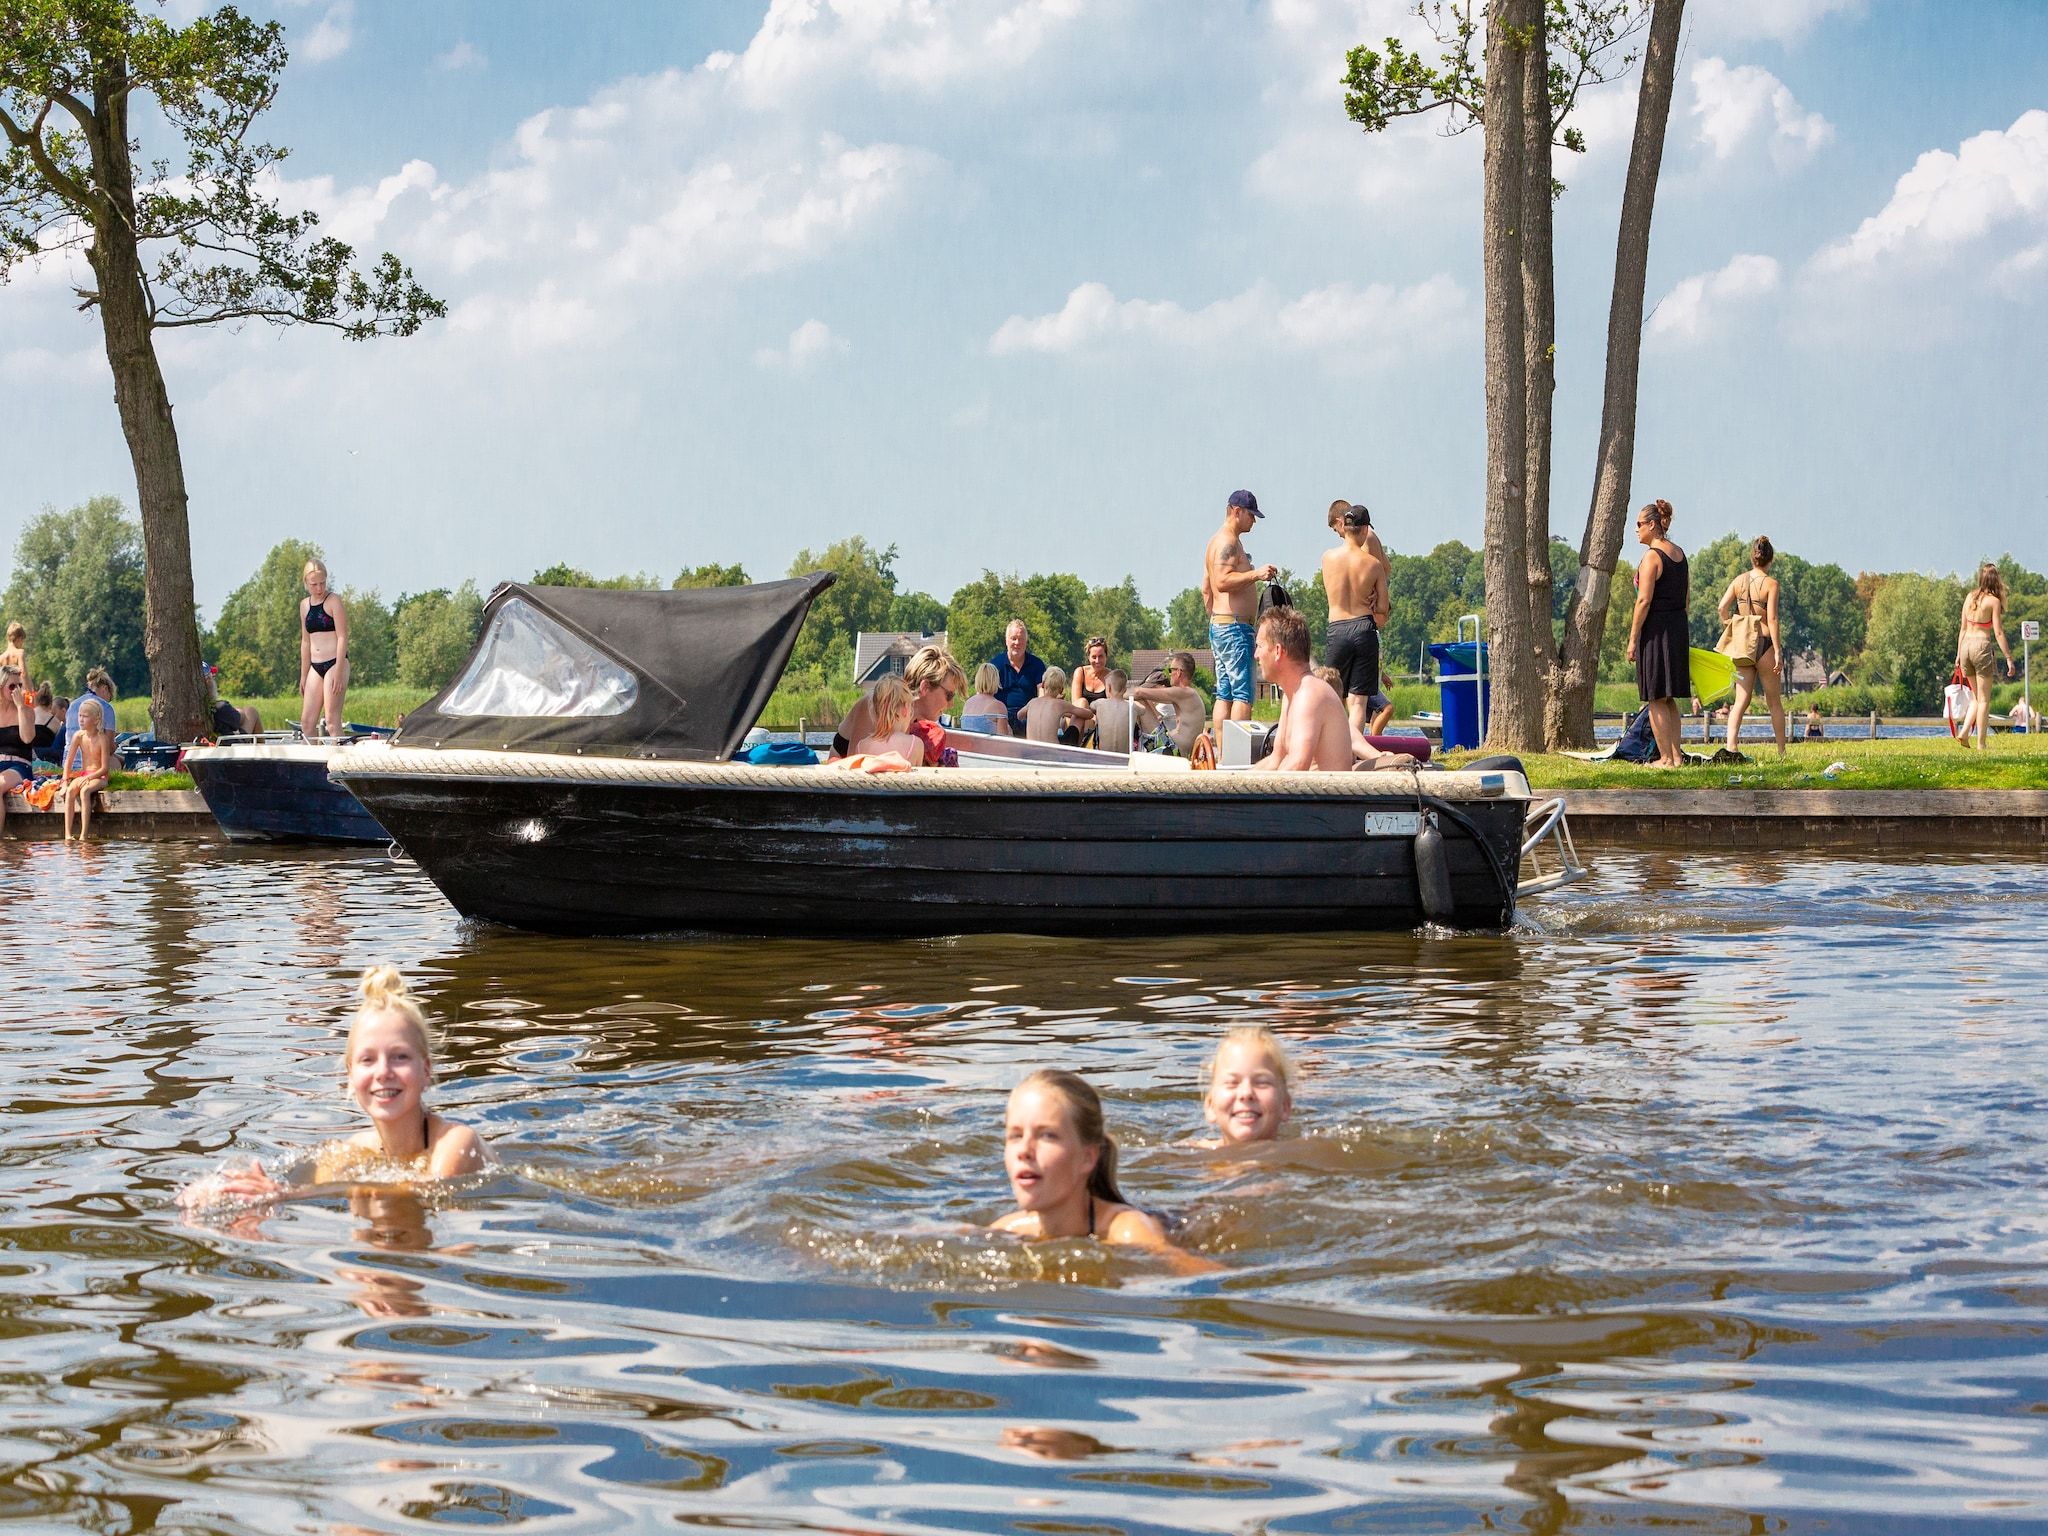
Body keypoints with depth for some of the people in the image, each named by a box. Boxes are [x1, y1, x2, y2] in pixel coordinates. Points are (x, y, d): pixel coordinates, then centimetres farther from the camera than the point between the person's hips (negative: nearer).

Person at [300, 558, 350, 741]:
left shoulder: (334, 601, -5)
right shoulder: (304, 605, 14)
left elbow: (342, 637, -10)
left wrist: (339, 672, -18)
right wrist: (303, 676, 16)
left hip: (334, 663, -7)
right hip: (315, 667, 7)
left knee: (332, 719, -11)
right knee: (306, 722, 2)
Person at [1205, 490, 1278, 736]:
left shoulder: (1218, 541, 21)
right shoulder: (1228, 541, -11)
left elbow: (1207, 588, 25)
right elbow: (1222, 581, -24)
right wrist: (1255, 574, -28)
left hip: (1218, 625, 11)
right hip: (1234, 626, -11)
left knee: (1224, 695, 8)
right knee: (1243, 695, -14)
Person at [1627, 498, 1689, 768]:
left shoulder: (1652, 556, -13)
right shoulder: (1679, 554, 13)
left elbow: (1644, 600, -17)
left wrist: (1633, 638, -14)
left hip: (1656, 629, -8)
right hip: (1679, 628, 9)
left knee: (1656, 699, -3)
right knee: (1669, 699, 15)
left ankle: (1666, 758, -3)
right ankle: (1676, 755, 16)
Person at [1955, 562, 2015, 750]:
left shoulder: (1970, 597, 9)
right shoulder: (1993, 601, -7)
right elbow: (1998, 633, -10)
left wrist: (1959, 654, 19)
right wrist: (2009, 657, -7)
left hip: (1966, 645, 5)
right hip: (1982, 646, -5)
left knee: (1976, 697, 18)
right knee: (1984, 699, 2)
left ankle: (1964, 732, 2)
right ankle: (1981, 742, 2)